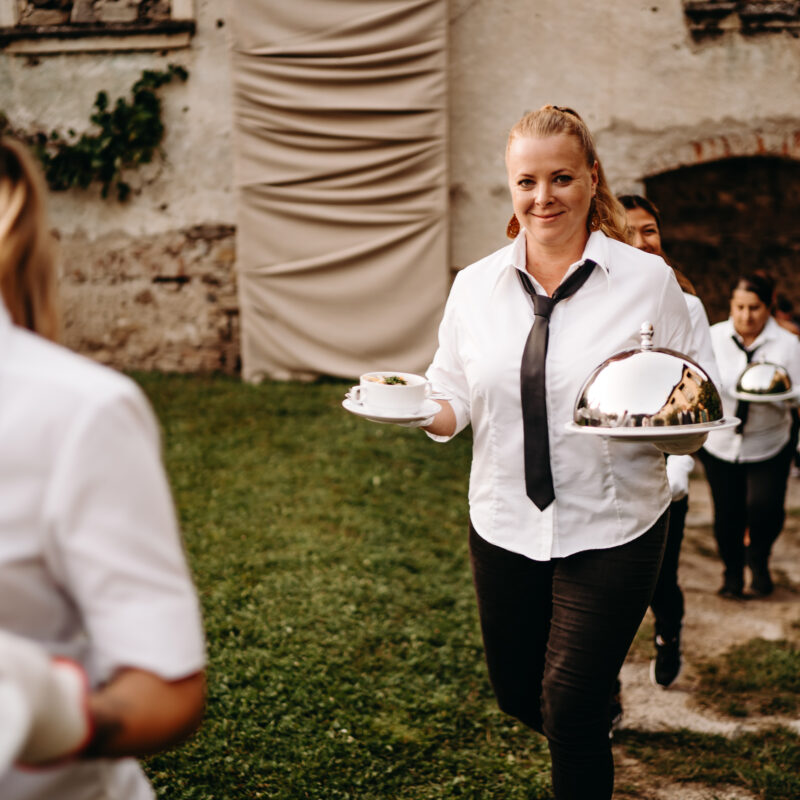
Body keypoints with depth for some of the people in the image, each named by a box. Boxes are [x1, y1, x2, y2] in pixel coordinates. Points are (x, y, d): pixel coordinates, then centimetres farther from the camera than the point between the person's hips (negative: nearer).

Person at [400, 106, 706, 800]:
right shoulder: (475, 285, 2)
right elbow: (453, 396, 8)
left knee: (571, 708, -3)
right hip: (505, 526, 4)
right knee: (518, 695, 17)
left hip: (610, 528, -4)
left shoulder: (648, 280, -7)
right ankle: (600, 698, 50)